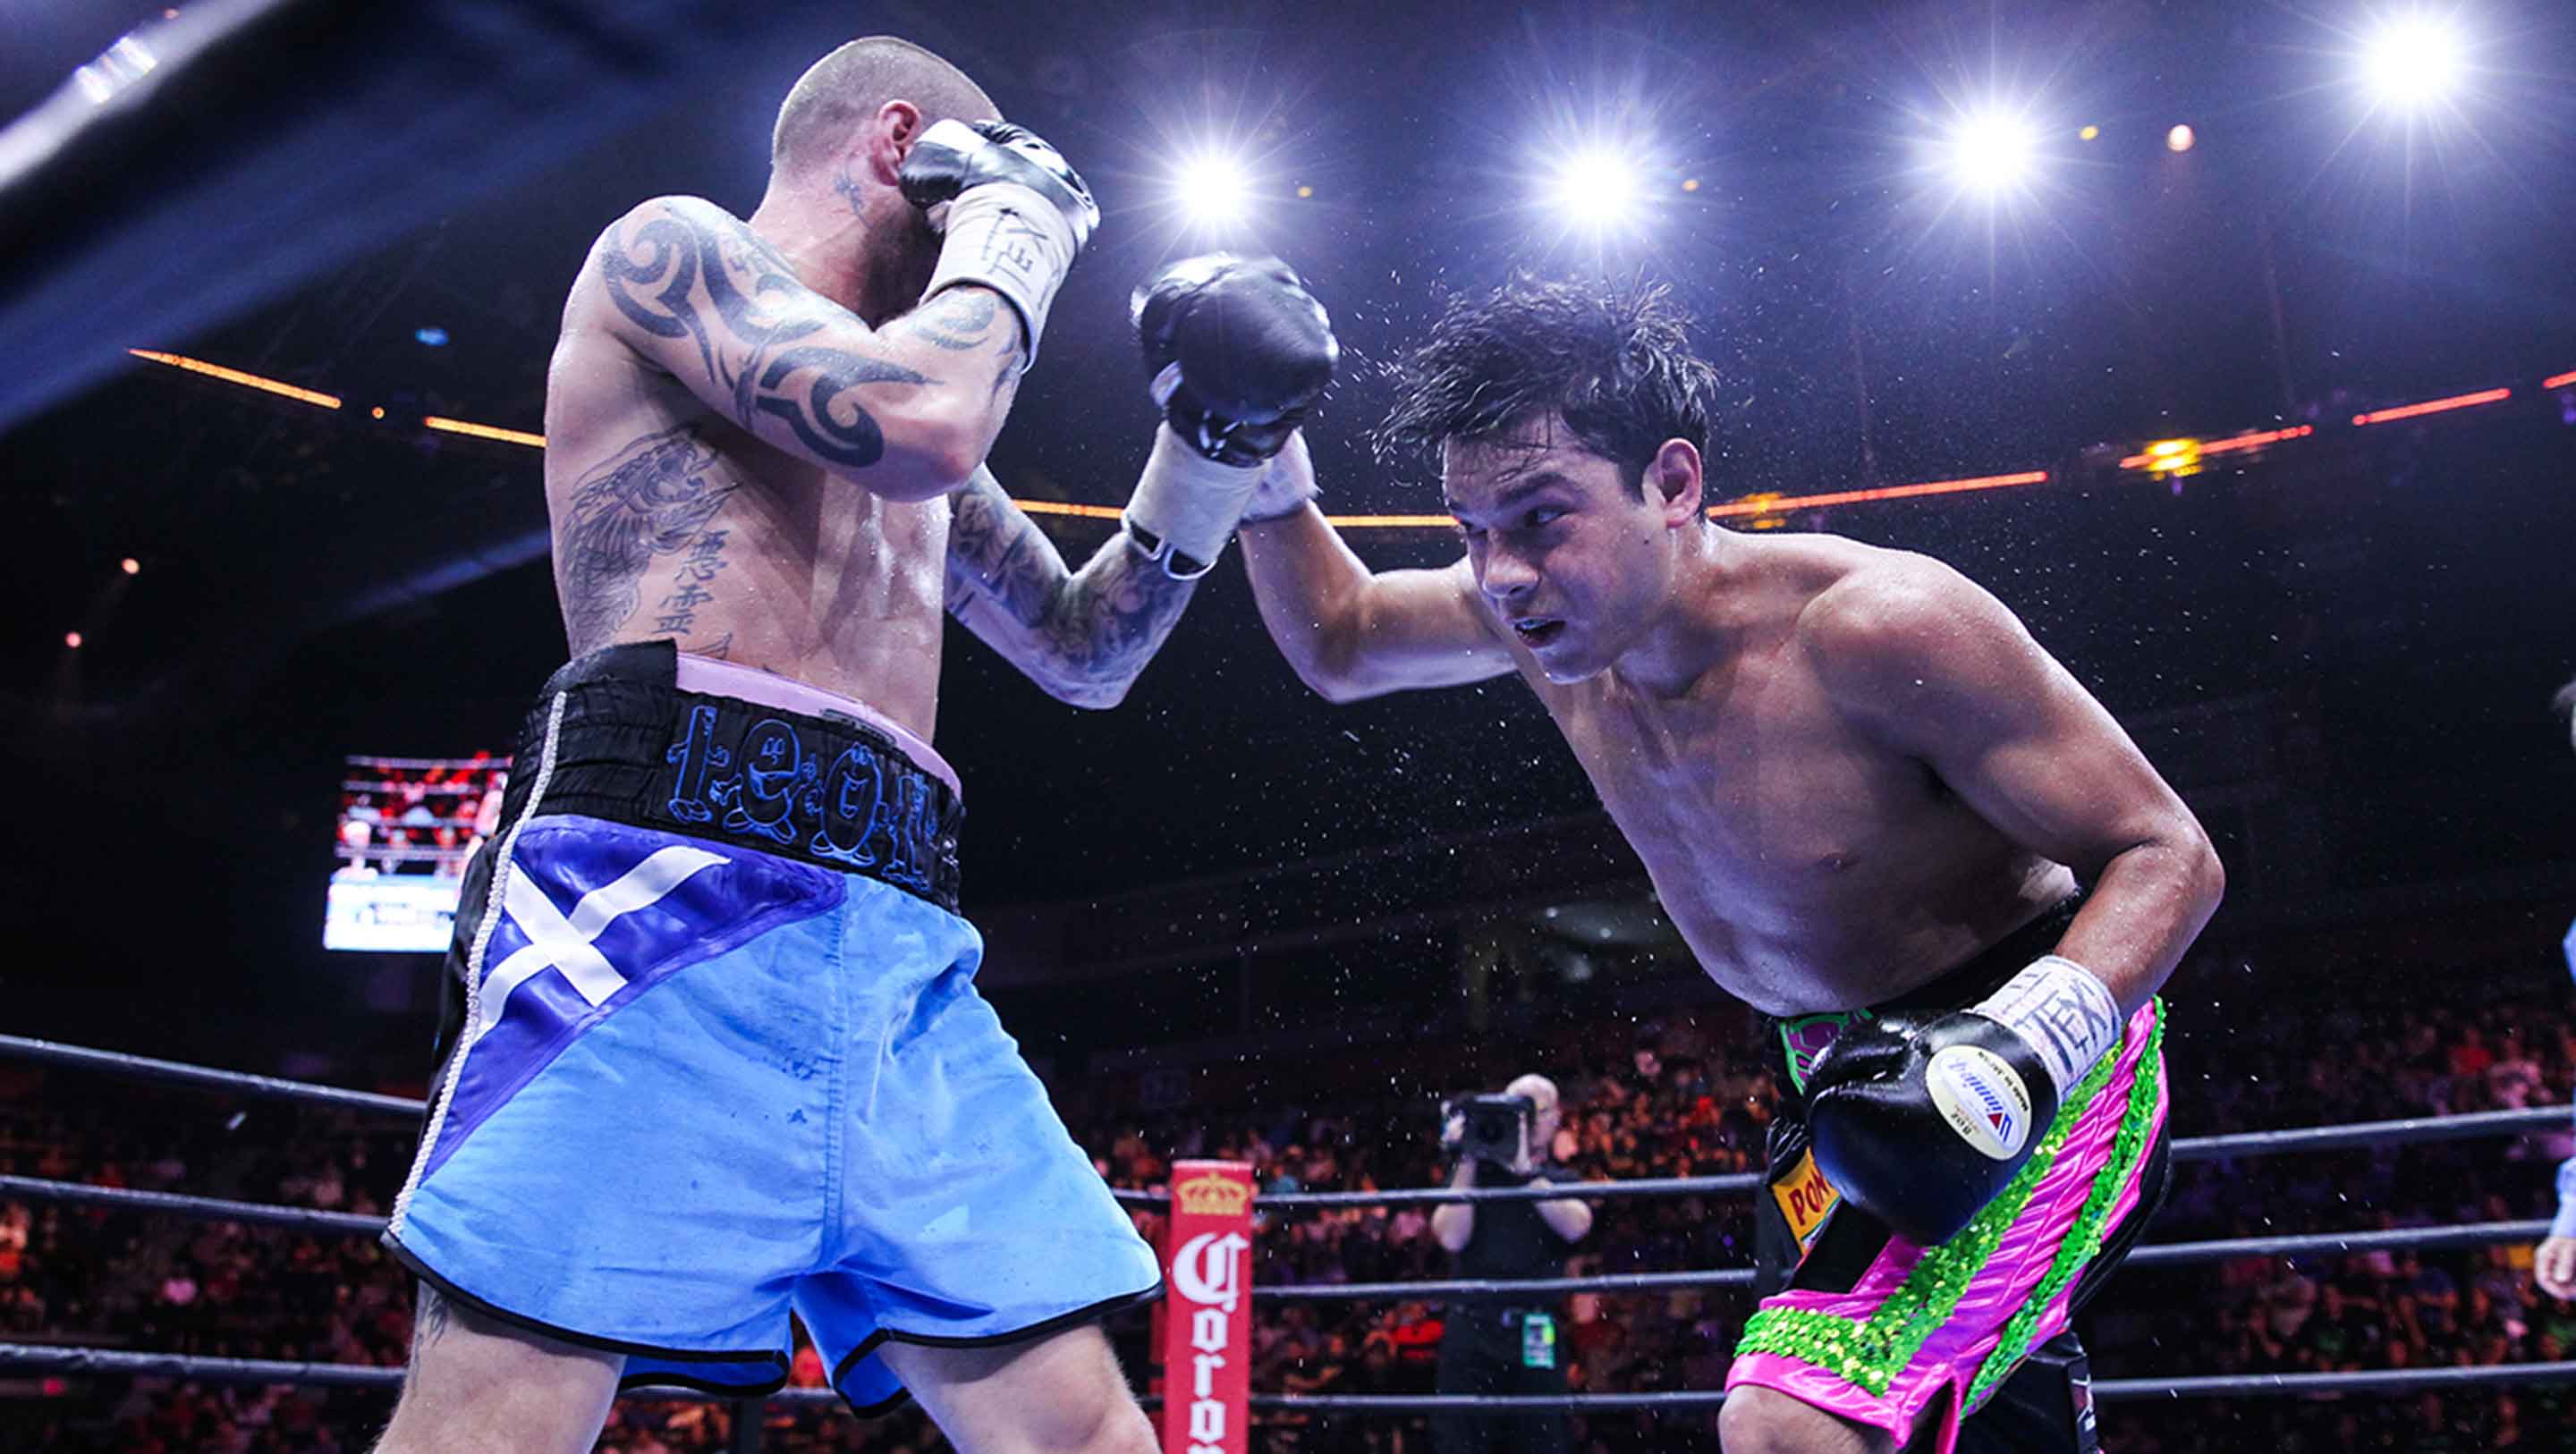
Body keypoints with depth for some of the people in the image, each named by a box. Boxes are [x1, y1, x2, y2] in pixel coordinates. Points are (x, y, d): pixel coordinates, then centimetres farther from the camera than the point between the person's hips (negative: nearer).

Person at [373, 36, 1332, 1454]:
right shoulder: (668, 247, 10)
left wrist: (1207, 452, 24)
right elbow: (919, 418, -9)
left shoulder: (894, 428, 32)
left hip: (898, 948, 8)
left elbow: (1084, 654, 36)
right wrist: (1016, 223, 10)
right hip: (674, 867, -7)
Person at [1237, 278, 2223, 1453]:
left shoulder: (1880, 626, -29)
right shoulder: (1547, 609, -10)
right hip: (1852, 1081, 7)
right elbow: (1338, 645, 9)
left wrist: (2024, 1043, -38)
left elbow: (2167, 854, -22)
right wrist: (1264, 462, -7)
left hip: (2043, 1062, -7)